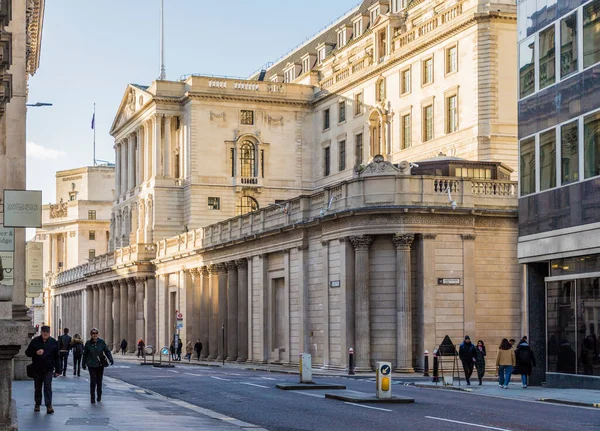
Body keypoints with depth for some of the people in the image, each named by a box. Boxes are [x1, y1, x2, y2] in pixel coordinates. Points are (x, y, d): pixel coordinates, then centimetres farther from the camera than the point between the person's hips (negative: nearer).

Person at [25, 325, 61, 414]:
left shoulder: (53, 342, 0)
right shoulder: (35, 341, -1)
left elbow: (57, 357, 4)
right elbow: (27, 353, 3)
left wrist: (57, 370, 2)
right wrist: (36, 353, -17)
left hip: (48, 369, -1)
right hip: (37, 369, 1)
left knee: (48, 387, -10)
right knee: (37, 388, 11)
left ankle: (49, 405, -11)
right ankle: (37, 404, 25)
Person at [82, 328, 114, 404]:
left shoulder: (101, 342, -1)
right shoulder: (88, 343, -3)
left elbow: (107, 351, 2)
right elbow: (85, 354, 7)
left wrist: (111, 359, -11)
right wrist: (84, 364, 13)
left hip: (101, 364, 2)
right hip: (92, 365, -2)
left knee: (99, 381, 11)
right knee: (93, 381, -8)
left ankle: (99, 397, 28)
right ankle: (92, 398, -1)